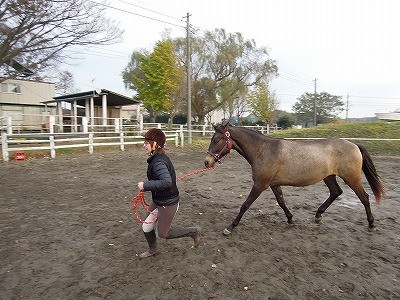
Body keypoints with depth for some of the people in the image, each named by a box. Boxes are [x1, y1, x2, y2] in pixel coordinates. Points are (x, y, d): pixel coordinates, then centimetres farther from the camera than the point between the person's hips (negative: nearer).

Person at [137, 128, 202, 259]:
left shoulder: (158, 162, -29)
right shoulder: (160, 157, 2)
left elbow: (166, 182, -43)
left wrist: (146, 185, -33)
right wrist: (146, 185, 13)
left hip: (167, 204, -10)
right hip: (157, 200, 10)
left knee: (163, 233, 9)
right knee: (146, 227, 20)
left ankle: (194, 231, 23)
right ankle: (153, 250, 46)